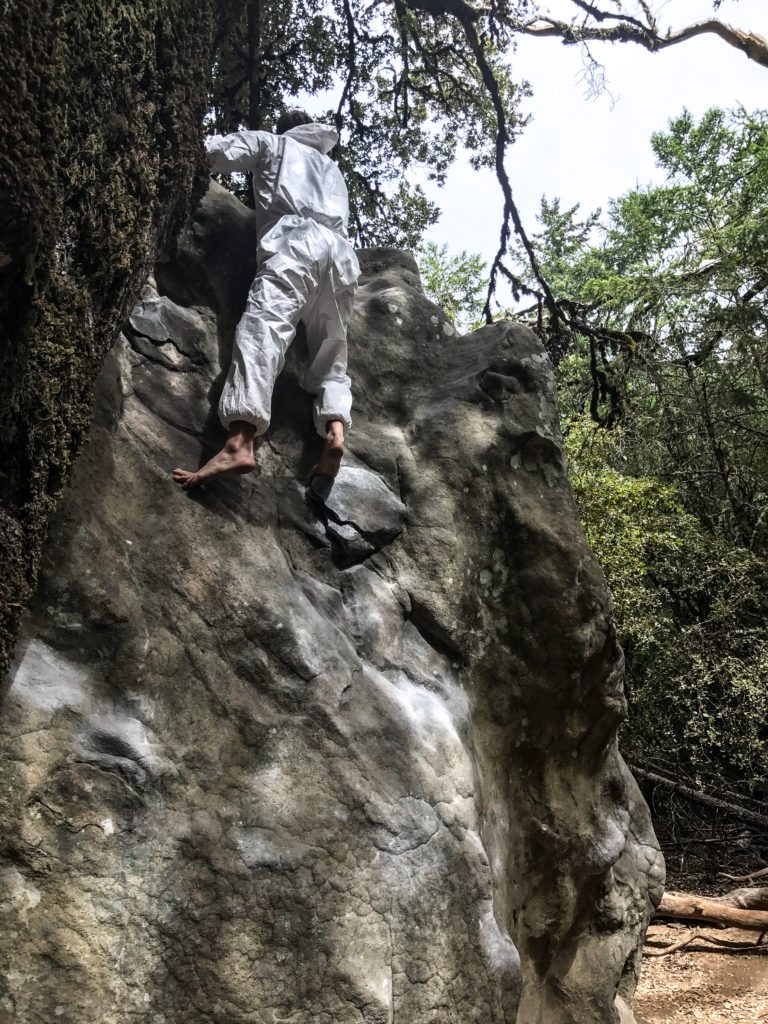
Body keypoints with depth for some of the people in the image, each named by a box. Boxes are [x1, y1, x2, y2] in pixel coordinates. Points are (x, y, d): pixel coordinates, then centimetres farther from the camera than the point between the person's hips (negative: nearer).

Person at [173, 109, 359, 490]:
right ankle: (335, 431, -24)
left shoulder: (272, 143, 27)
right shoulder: (333, 168, 42)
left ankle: (239, 443, -44)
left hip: (296, 241, -5)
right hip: (341, 253, 5)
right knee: (331, 358, 6)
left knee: (261, 329, -24)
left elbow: (218, 153, 15)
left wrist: (214, 148, 36)